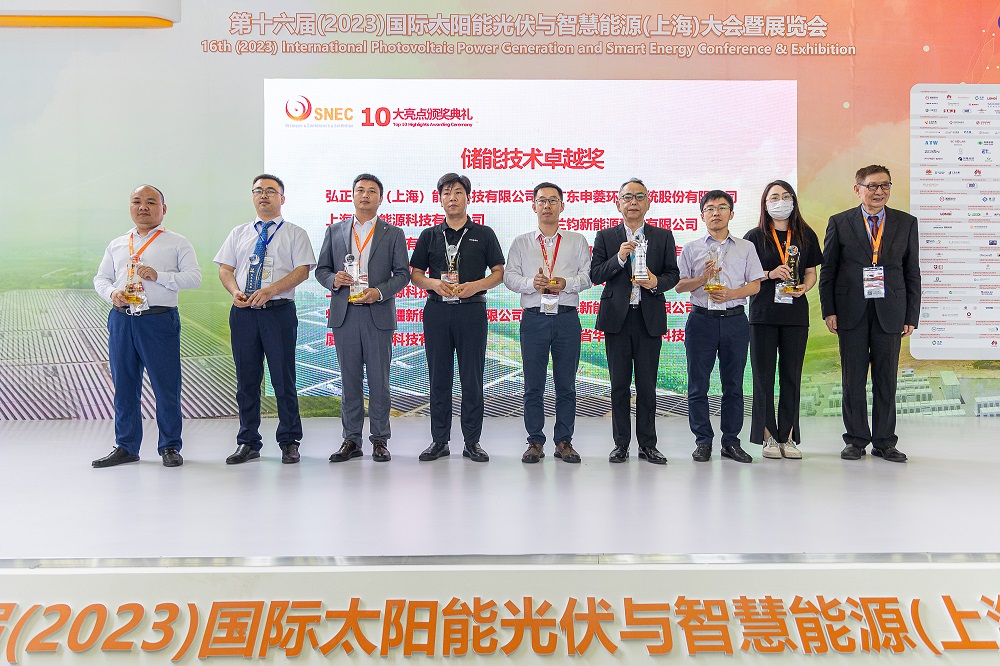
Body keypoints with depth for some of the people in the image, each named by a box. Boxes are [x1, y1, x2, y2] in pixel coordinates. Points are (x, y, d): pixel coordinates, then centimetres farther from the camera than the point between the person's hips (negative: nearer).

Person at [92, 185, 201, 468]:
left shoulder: (177, 243, 5)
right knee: (124, 385, 10)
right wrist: (112, 293, -2)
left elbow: (194, 277, -4)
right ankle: (126, 447, 21)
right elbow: (100, 278, 20)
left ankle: (169, 447, 12)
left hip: (159, 320, -4)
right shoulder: (117, 245, 18)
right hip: (121, 319, 5)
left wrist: (158, 275, -15)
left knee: (166, 386, -2)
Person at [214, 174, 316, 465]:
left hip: (279, 311, -3)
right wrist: (235, 291, -7)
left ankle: (289, 442, 10)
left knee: (283, 378, -1)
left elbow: (302, 269, -6)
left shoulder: (294, 233, 6)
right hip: (243, 312, 4)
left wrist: (270, 290, -18)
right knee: (246, 379, 8)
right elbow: (225, 268, 14)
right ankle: (248, 443, 17)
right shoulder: (239, 233, 18)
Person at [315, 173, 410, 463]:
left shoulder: (393, 234, 8)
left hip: (378, 314, -2)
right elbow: (321, 269, 14)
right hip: (344, 314, 2)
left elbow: (402, 274, 3)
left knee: (379, 380, 1)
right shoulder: (335, 231, 13)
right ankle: (351, 440, 14)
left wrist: (379, 291, -13)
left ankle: (380, 440, 11)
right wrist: (334, 279, -8)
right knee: (349, 380, 6)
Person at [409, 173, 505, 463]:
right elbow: (415, 274, 12)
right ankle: (439, 441, 13)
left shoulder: (484, 234, 7)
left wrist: (475, 286, -12)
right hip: (437, 310, 2)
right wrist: (434, 283, -9)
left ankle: (472, 441, 9)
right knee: (439, 376, 5)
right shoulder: (429, 235, 12)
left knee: (472, 378, 1)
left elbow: (499, 273, 5)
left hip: (471, 310, -2)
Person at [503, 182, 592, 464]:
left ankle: (564, 441, 13)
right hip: (534, 318, 0)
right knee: (533, 385, 2)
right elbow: (509, 276, 5)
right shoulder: (521, 242, 12)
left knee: (566, 384, 3)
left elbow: (588, 275, 4)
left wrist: (565, 283, -13)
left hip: (567, 318, 0)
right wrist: (532, 283, -13)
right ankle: (535, 442, 11)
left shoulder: (577, 241, 12)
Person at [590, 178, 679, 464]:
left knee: (647, 385, 4)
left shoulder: (663, 236, 9)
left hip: (650, 318, 0)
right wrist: (619, 258, -16)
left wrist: (657, 282, -13)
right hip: (617, 317, 0)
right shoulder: (605, 237, 7)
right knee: (619, 384, 5)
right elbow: (595, 275, -1)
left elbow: (673, 274, 8)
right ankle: (621, 443, 14)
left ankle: (647, 445, 13)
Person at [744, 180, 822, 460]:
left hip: (795, 313, 2)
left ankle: (788, 437, 11)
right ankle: (768, 438, 7)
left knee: (792, 375, 4)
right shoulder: (755, 236, 3)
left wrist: (804, 287, -7)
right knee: (764, 375, 0)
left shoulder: (806, 236, 10)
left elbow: (811, 272, 14)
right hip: (763, 313, -2)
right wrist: (771, 274, -14)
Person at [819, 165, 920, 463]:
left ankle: (884, 442, 16)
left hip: (889, 311, 1)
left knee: (886, 379, 6)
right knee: (853, 379, 4)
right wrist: (829, 311, -4)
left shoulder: (906, 223, 9)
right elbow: (828, 270, 4)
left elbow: (912, 272, 8)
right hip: (851, 312, -1)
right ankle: (856, 440, 15)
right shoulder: (839, 223, 5)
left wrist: (911, 316, 3)